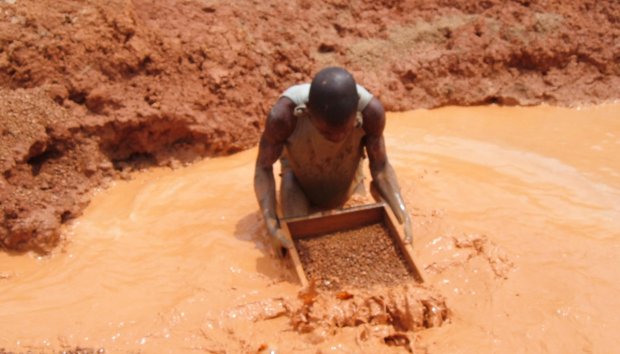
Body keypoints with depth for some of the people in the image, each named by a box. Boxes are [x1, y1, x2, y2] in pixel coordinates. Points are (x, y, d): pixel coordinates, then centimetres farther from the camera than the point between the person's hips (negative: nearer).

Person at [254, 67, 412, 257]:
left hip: (347, 172, 2)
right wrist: (272, 226, -38)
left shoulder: (371, 109, -37)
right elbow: (263, 168, -27)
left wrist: (403, 217, -35)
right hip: (299, 171, -1)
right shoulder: (284, 113, -42)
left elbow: (380, 167, -23)